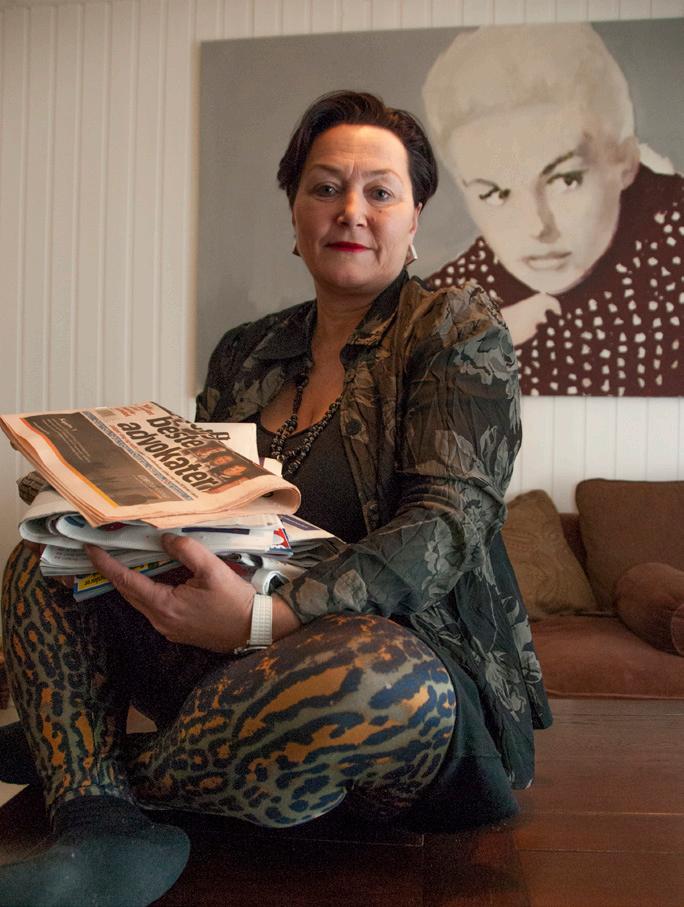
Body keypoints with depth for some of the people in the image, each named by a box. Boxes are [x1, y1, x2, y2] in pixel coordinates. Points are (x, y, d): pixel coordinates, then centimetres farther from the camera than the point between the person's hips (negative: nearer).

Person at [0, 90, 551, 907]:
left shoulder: (459, 329, -2)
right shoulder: (244, 355, 12)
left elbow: (450, 519, -16)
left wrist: (264, 616, -30)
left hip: (413, 650, -4)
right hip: (245, 658, 5)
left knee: (376, 675, -40)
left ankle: (114, 777, -12)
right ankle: (102, 835, -21)